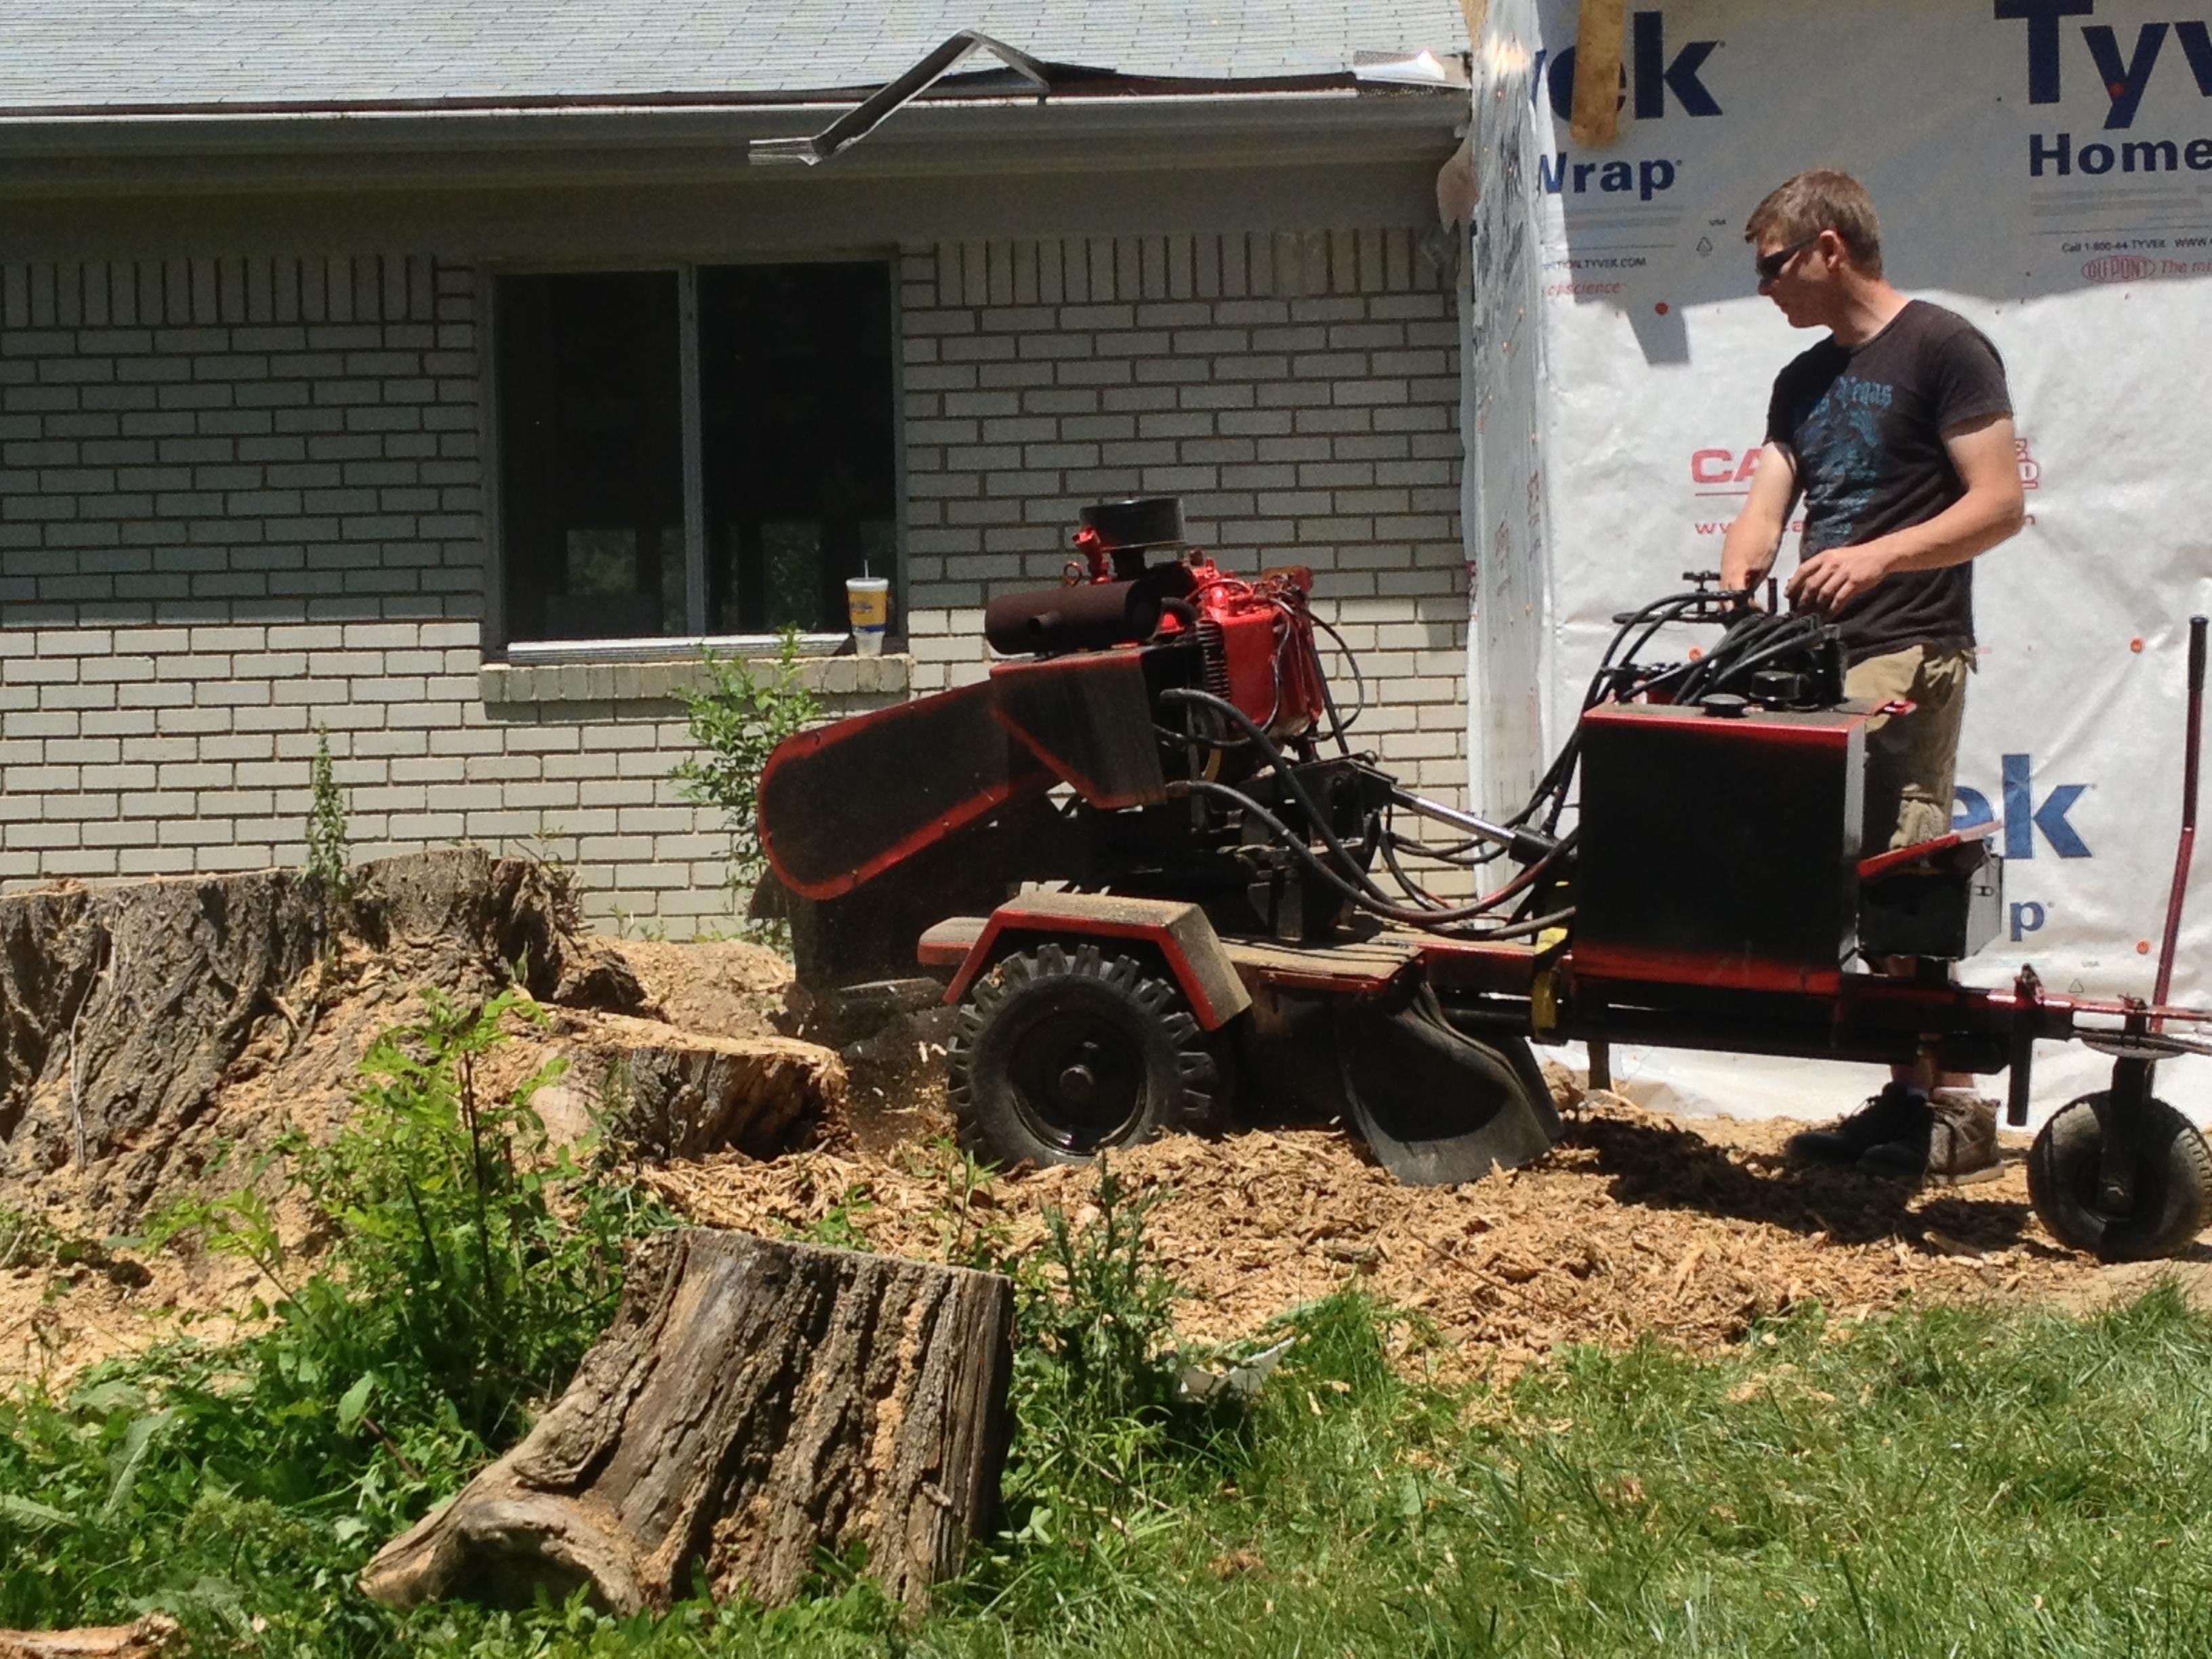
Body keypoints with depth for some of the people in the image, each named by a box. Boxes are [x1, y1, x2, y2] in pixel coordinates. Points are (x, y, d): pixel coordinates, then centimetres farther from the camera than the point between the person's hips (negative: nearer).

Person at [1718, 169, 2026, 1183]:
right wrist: (1734, 596, -6)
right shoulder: (1803, 382, 22)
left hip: (1906, 658, -7)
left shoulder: (1941, 349, -2)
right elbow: (1765, 510, 14)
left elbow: (1999, 504, -9)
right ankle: (1906, 1098, 7)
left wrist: (1876, 557, -20)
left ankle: (1954, 1108, -8)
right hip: (1817, 656, 8)